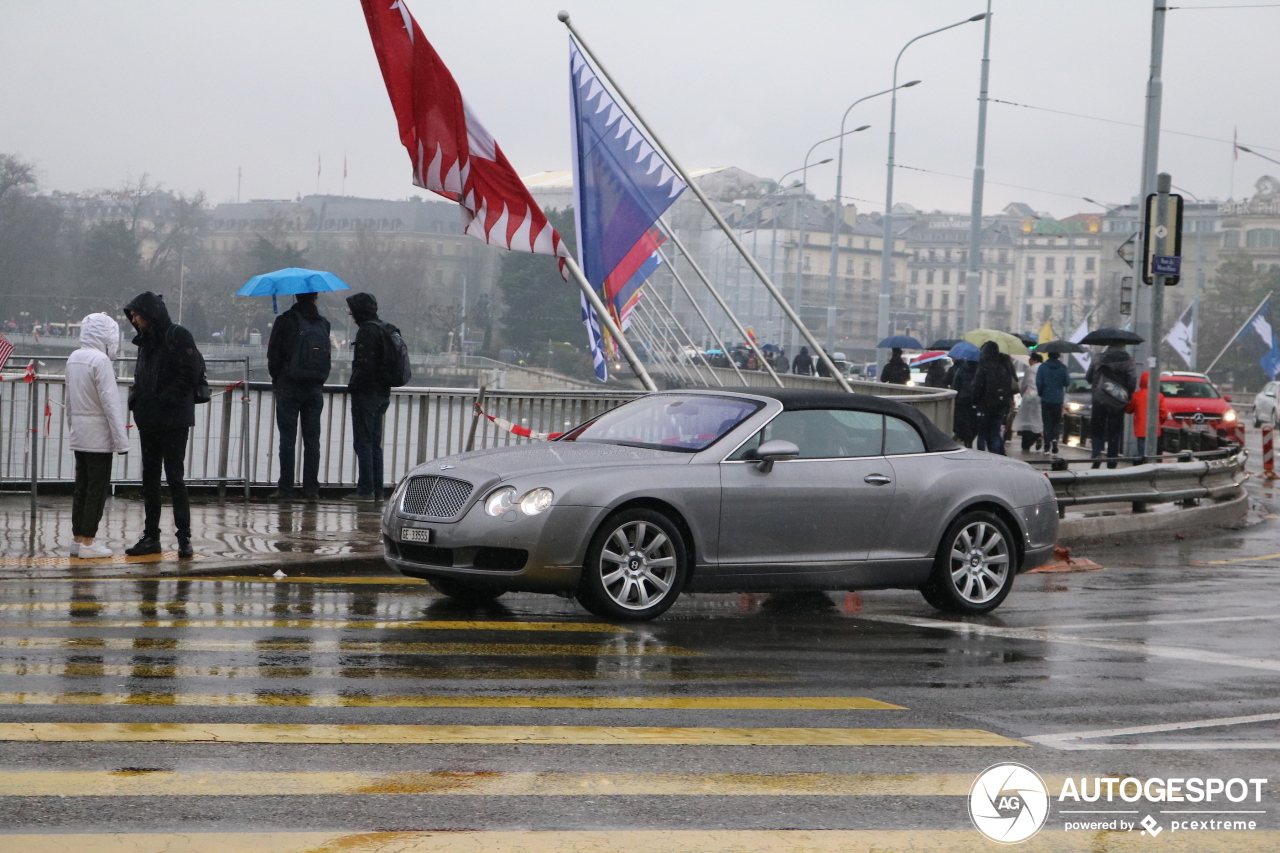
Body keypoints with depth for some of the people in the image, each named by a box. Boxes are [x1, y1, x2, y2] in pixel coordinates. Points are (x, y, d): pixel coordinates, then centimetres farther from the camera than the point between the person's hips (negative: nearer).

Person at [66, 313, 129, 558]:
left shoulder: (74, 358, 9)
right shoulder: (100, 360, -15)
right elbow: (110, 402, -17)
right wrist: (121, 439, -15)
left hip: (79, 435, 8)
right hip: (98, 435, -8)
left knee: (82, 487, 12)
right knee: (98, 488, -2)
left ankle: (78, 538, 16)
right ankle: (88, 543, -2)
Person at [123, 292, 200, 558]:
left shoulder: (178, 337, -9)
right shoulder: (146, 341, 16)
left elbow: (189, 375, -16)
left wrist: (162, 400, -18)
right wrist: (135, 399, 3)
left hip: (173, 421, -8)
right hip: (149, 421, 8)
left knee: (174, 477, -8)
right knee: (149, 478, 10)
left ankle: (184, 537, -3)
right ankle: (151, 536, 15)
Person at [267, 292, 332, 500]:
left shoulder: (285, 321, -7)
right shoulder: (323, 324, 4)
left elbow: (274, 355, -4)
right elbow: (328, 357, 7)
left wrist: (277, 380, 10)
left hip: (289, 388, -3)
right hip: (314, 389, 3)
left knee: (287, 439, 0)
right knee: (312, 439, 6)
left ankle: (285, 488, -2)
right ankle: (311, 488, 5)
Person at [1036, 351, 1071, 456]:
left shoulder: (1042, 367, -4)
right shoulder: (1063, 368, -4)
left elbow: (1038, 383, -8)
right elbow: (1067, 382, -3)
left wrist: (1040, 393, 7)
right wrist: (1068, 376, 18)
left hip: (1046, 399, 0)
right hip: (1058, 399, 0)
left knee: (1047, 423, 6)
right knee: (1057, 422, 10)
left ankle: (1047, 446, 1)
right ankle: (1055, 439, -15)